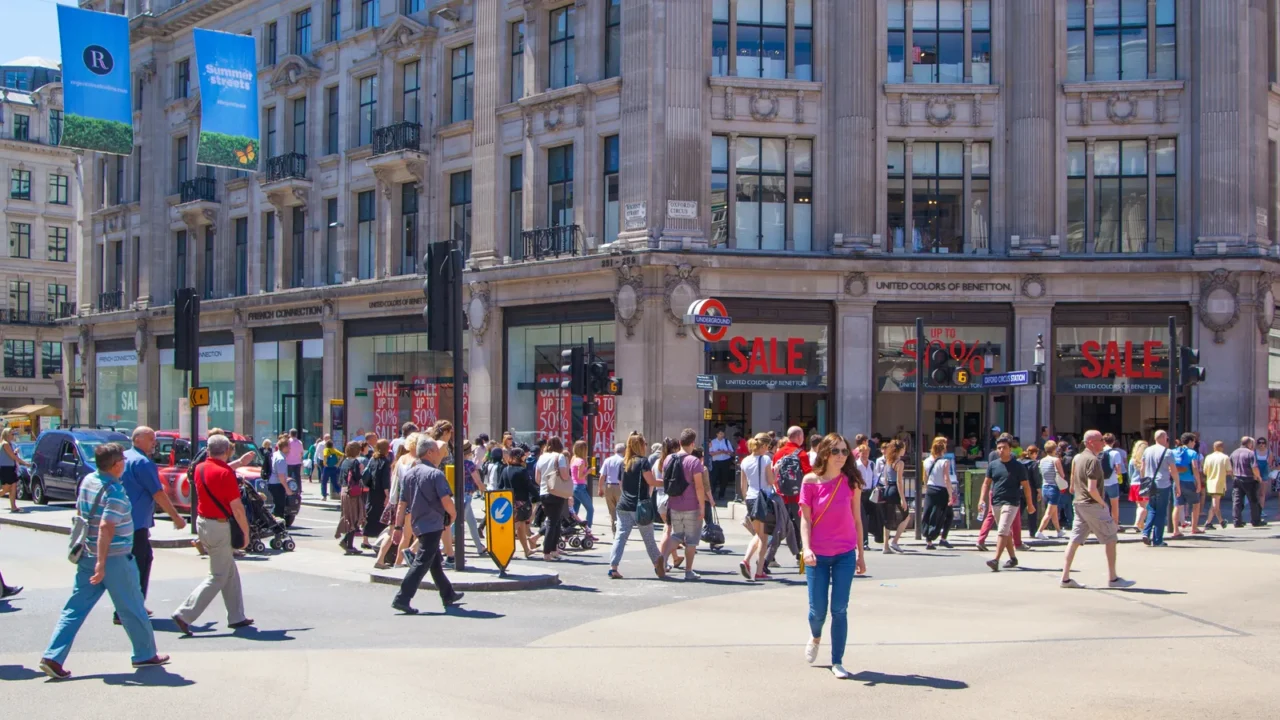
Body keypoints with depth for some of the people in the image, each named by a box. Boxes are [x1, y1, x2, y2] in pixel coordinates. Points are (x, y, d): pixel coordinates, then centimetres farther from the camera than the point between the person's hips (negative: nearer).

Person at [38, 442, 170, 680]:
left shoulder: (87, 480, 5)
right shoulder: (115, 492, -19)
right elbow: (105, 527, -27)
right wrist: (101, 563, -28)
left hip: (87, 556, 7)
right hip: (114, 559, -7)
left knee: (75, 608, 7)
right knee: (132, 609, 8)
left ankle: (52, 657, -1)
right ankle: (145, 654, 20)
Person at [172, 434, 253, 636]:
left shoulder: (200, 469, 4)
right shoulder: (226, 474, -18)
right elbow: (237, 508, -18)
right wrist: (245, 532, -8)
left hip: (202, 523, 8)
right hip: (220, 527, -8)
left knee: (230, 572, 17)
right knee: (218, 577, -1)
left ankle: (236, 617, 22)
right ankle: (185, 614, -8)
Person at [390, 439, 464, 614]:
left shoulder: (409, 474, 7)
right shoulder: (435, 474, -14)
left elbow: (402, 503, 7)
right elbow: (446, 501, -19)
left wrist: (398, 527, 8)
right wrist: (454, 515, 0)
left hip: (418, 525, 8)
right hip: (432, 525, -8)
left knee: (435, 562, 19)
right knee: (422, 563, -8)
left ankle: (448, 595, 32)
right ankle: (402, 598, -14)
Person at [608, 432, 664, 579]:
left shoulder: (624, 462, 11)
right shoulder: (643, 461, -7)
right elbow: (651, 482, -12)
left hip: (624, 506, 5)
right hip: (640, 506, -5)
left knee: (620, 537, 0)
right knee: (648, 538, 7)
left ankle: (613, 567, -11)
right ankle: (659, 566, 18)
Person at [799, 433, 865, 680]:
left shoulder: (851, 482, 0)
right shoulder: (811, 481, -5)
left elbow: (856, 520, 6)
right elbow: (805, 518, -5)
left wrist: (860, 554, 8)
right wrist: (806, 548, -18)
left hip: (845, 554, 1)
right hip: (817, 555, -1)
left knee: (839, 609, -1)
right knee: (817, 609, 6)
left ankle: (837, 662, 9)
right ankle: (815, 637, 40)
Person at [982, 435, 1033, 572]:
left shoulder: (1018, 467, -5)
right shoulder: (993, 465, 6)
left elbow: (1026, 486, -1)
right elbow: (986, 483, 9)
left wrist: (1030, 504, 0)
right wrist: (982, 499, -3)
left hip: (1011, 503, -5)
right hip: (996, 503, 5)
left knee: (1002, 531, -16)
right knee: (1007, 532, 16)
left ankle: (996, 560, -22)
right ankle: (1013, 558, 29)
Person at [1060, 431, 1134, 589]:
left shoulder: (1078, 458, 12)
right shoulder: (1093, 461, -17)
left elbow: (1074, 485, 18)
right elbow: (1092, 489, -24)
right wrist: (1102, 503, -12)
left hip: (1079, 504, 9)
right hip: (1093, 505, -9)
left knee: (1075, 540, 6)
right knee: (1111, 539, 3)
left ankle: (1065, 577, 3)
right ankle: (1112, 578, 5)